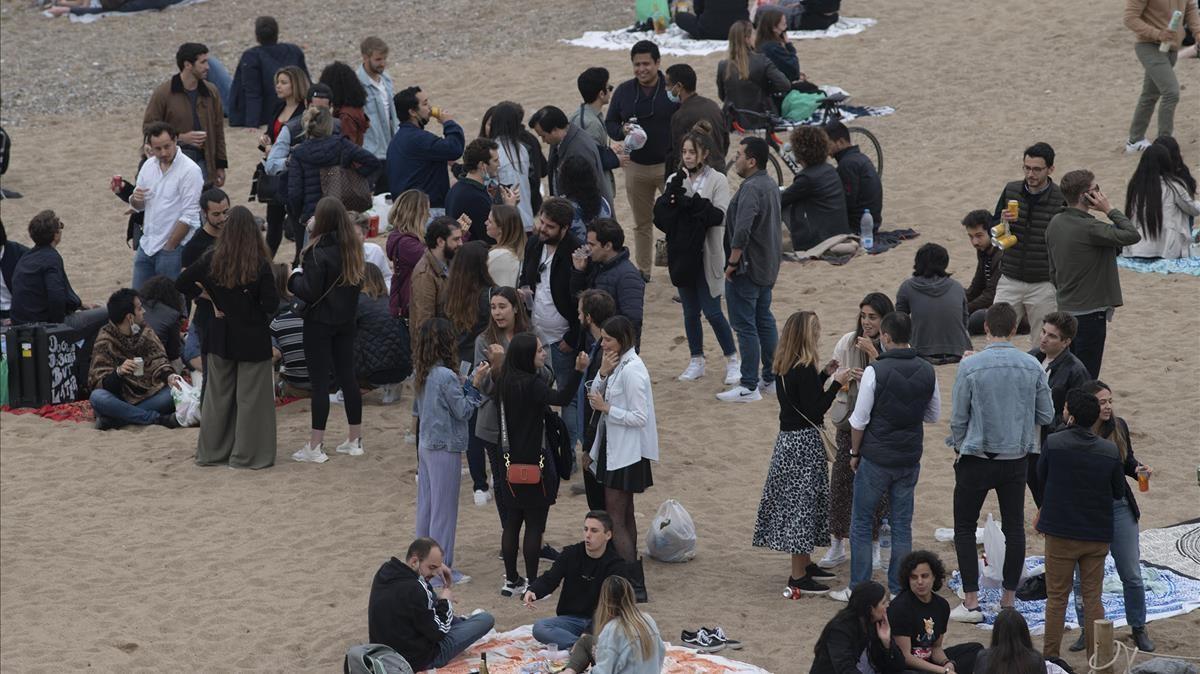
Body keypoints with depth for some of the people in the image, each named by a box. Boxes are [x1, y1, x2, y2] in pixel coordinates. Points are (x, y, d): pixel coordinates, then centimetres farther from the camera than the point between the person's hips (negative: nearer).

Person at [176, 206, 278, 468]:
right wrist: (261, 314, 4)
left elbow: (181, 284, -3)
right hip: (253, 338, -4)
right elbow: (271, 304, -18)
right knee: (250, 397, 6)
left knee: (217, 395, 15)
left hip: (221, 336, 4)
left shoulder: (212, 260, -7)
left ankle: (212, 451, 22)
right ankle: (246, 454, 9)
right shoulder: (260, 265, -17)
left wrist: (209, 298, 5)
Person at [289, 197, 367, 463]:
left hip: (320, 323, -7)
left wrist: (295, 277, -2)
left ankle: (315, 446, -1)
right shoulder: (353, 248, 3)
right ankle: (355, 439, 20)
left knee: (319, 381, -3)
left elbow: (309, 292, -19)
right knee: (347, 377, 14)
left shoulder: (317, 251, -19)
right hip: (346, 321, 7)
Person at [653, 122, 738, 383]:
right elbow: (660, 216, -2)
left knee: (712, 311, -3)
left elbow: (718, 215, -17)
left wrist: (689, 203, -23)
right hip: (682, 254, 4)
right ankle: (696, 361, 23)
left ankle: (732, 360, 12)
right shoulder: (675, 180, 6)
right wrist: (672, 196, -19)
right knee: (690, 311, 11)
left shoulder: (717, 181, -6)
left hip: (707, 256, -4)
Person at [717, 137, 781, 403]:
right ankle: (772, 378, 23)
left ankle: (749, 387, -3)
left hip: (747, 269, -10)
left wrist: (732, 263, -21)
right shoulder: (771, 185, 11)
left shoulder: (750, 189, -22)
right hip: (768, 267, 10)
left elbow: (742, 230, -31)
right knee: (765, 321, 17)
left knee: (745, 326, -5)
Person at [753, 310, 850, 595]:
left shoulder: (784, 367, 7)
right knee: (802, 501, -3)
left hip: (788, 438, 10)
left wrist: (823, 376, 14)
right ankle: (798, 576, 2)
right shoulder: (805, 370, -20)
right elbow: (814, 410, -21)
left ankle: (805, 563, 32)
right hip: (803, 442, -10)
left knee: (796, 502, 19)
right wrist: (835, 384, -17)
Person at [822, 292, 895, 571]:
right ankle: (838, 545, 18)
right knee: (840, 483, 4)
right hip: (849, 423, 3)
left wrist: (874, 354, -24)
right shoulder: (848, 342, 0)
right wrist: (845, 377, -15)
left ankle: (873, 547, 22)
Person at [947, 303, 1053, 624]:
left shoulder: (970, 366, -13)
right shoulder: (1032, 367, -4)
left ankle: (971, 601, 2)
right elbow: (1046, 416, 3)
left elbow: (958, 417, -7)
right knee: (1014, 528, 10)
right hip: (1017, 460, 3)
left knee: (965, 527, 7)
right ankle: (1008, 600, 13)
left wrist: (958, 448, 11)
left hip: (977, 458, -3)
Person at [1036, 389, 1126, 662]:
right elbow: (1119, 493, 3)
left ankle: (1051, 656, 14)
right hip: (1098, 535, 2)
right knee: (1093, 597, 12)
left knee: (1057, 597, 10)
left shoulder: (1053, 443, -14)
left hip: (1061, 531, -2)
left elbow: (1041, 476, 2)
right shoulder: (1110, 450, -8)